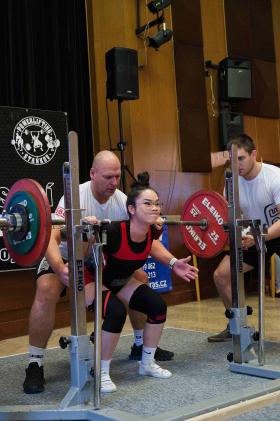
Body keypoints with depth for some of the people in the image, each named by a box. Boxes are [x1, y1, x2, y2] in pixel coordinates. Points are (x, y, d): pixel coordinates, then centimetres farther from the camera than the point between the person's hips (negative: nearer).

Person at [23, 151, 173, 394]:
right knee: (46, 291, -34)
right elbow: (52, 239, -42)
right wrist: (61, 269, -61)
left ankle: (142, 346, 19)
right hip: (65, 258, -6)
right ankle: (35, 365, -20)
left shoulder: (122, 201, -14)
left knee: (140, 280, 1)